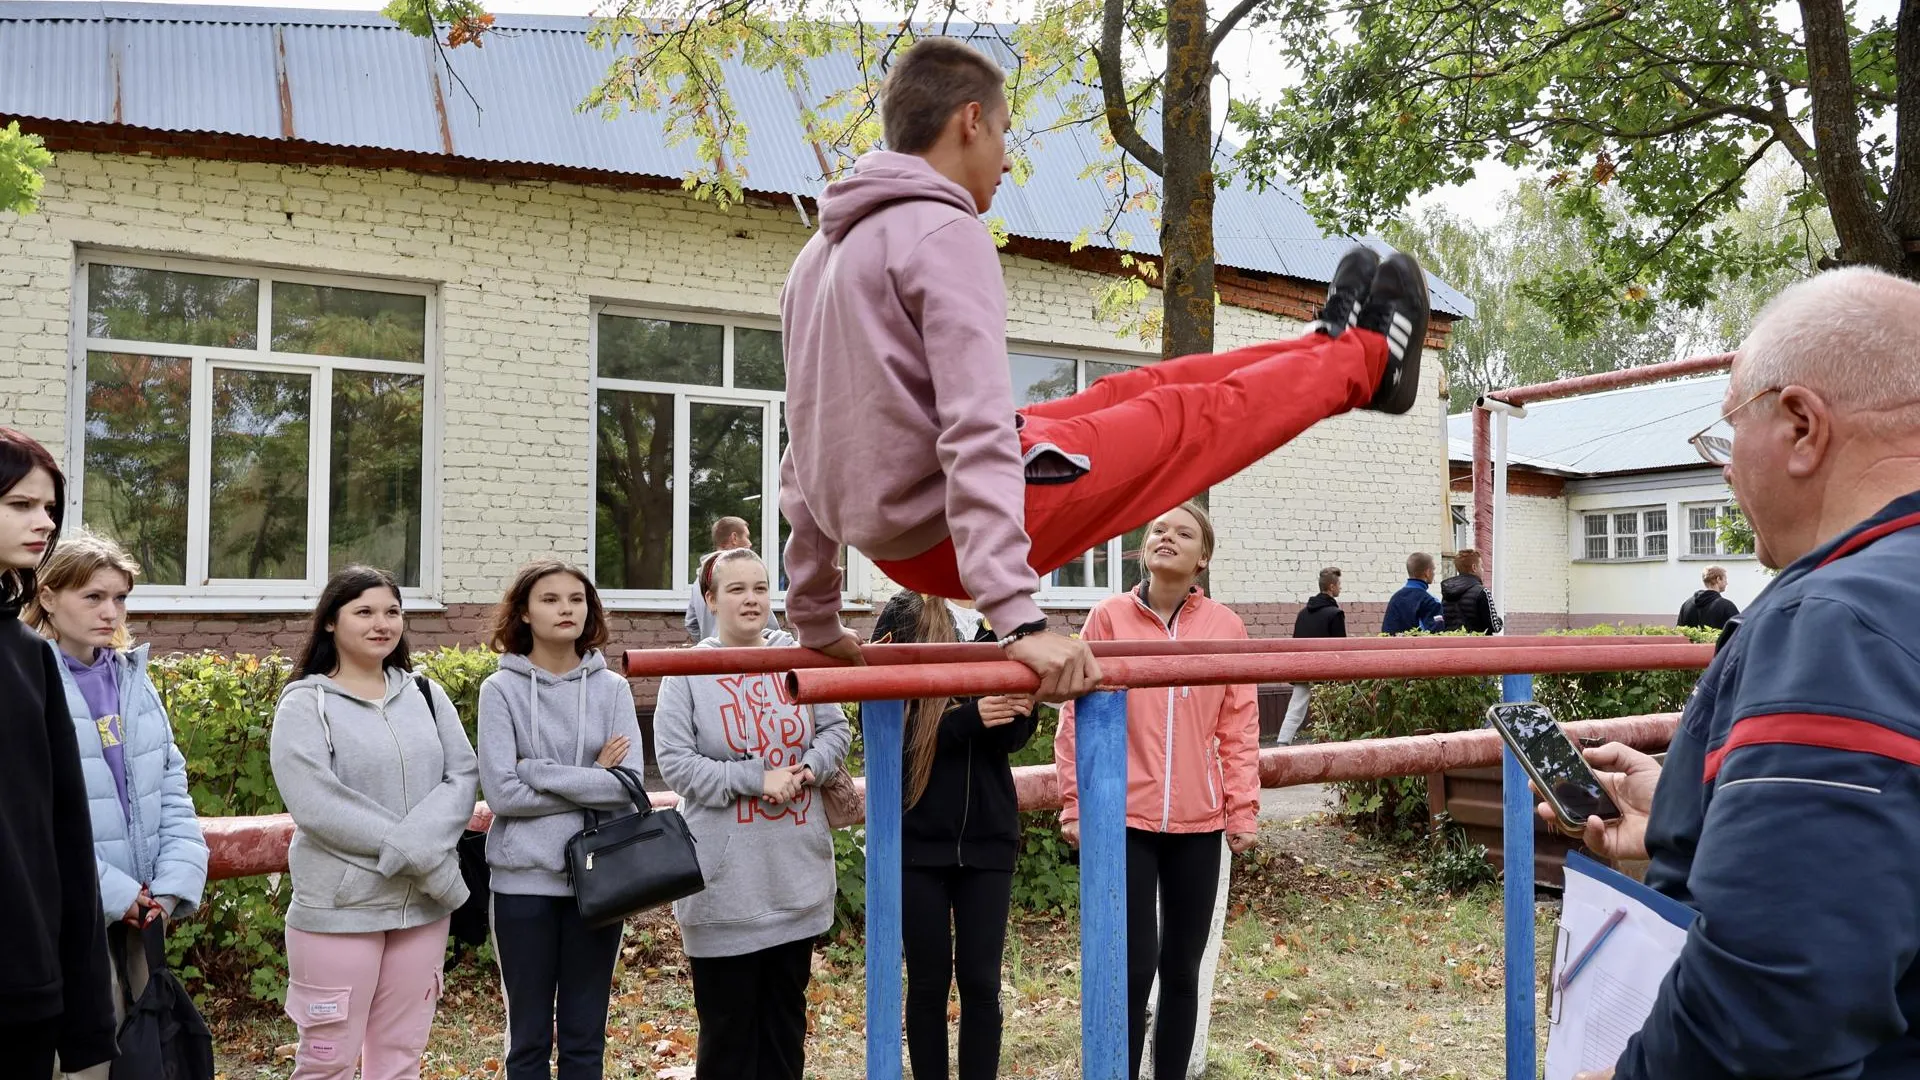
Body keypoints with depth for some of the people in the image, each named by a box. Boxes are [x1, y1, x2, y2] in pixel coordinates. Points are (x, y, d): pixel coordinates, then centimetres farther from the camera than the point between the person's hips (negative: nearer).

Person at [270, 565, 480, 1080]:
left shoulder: (426, 694, 9)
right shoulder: (305, 703, -5)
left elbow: (464, 776, 0)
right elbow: (315, 804, -17)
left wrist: (416, 843, -18)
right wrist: (418, 855, -18)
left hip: (423, 903, 4)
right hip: (338, 906, -4)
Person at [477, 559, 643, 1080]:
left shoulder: (611, 688, 2)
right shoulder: (501, 689, -4)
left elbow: (629, 785, -9)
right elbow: (501, 793, -13)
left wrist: (539, 772, -13)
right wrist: (590, 783, -10)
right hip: (524, 878, -1)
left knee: (585, 1036, 12)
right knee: (528, 1036, 11)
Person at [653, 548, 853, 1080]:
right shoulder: (687, 673, -7)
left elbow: (836, 729, 7)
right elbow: (676, 762, -12)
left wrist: (806, 769, -12)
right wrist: (757, 778, -17)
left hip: (797, 876, 4)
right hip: (726, 883, -4)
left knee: (787, 1013, 18)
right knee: (728, 1022, 8)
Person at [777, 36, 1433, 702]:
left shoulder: (821, 253, 12)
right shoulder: (944, 234, -16)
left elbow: (805, 457, 16)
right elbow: (976, 431, -27)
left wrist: (815, 620, 21)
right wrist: (1019, 621, -29)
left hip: (895, 544, 9)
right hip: (957, 530, -9)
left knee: (1123, 394, 21)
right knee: (1192, 418, 10)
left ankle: (1327, 348, 40)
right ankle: (1367, 360, 35)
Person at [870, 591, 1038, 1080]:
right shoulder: (903, 615, -6)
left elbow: (1008, 740, 6)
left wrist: (1022, 710, -16)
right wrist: (967, 718, -23)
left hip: (987, 834, 3)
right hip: (917, 835, -2)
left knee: (981, 980, 7)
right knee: (929, 980, 8)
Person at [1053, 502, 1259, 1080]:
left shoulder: (1225, 625, 2)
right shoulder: (1109, 618, -2)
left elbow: (1239, 726, 4)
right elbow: (1078, 717, -1)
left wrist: (1243, 810, 2)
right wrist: (1075, 804, -3)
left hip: (1198, 822, 2)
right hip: (1124, 817, -2)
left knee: (1182, 967, 12)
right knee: (1133, 966, -3)